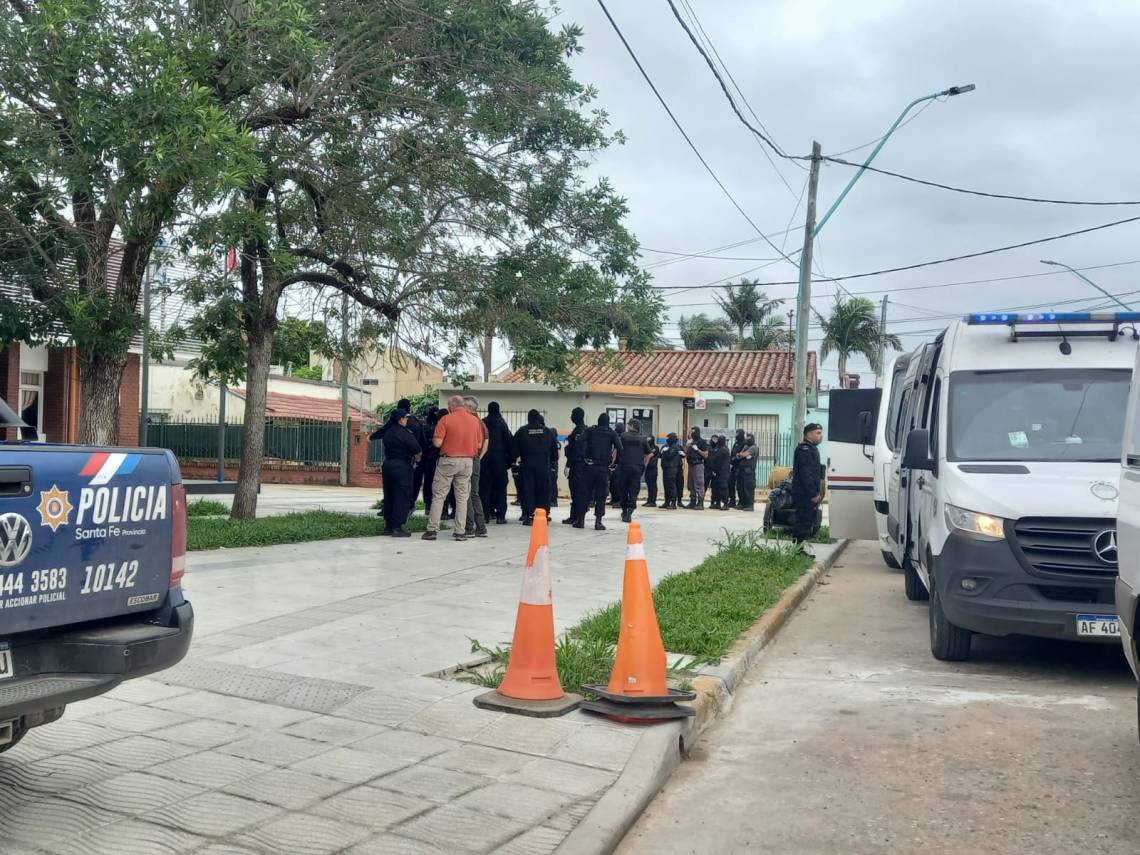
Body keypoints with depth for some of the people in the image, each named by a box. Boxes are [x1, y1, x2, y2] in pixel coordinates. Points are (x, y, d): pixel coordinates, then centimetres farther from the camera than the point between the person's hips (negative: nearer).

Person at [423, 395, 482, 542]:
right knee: (462, 497, 9)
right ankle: (459, 532, 8)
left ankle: (432, 529, 4)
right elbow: (479, 444, 6)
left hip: (448, 460, -3)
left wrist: (433, 439, 9)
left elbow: (437, 443, -13)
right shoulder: (474, 420, 2)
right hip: (467, 461, 3)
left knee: (438, 495, 5)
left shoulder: (446, 419, -9)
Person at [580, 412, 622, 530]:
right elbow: (620, 449, -4)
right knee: (601, 496, 3)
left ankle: (581, 520, 8)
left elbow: (582, 441, -11)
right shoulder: (612, 433, 6)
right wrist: (613, 462, 4)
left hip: (590, 466, 1)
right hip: (604, 468, -1)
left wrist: (584, 457, -6)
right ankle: (598, 522, 0)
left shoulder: (590, 430, 6)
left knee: (586, 493, 8)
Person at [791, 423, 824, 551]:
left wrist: (817, 493, 17)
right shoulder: (804, 450, -14)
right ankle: (797, 549, -6)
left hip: (809, 494, 11)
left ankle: (799, 549, 18)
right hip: (804, 494, -11)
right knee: (802, 522, -8)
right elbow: (805, 474, -22)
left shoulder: (812, 449, 19)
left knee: (807, 522, 13)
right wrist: (813, 494, -23)